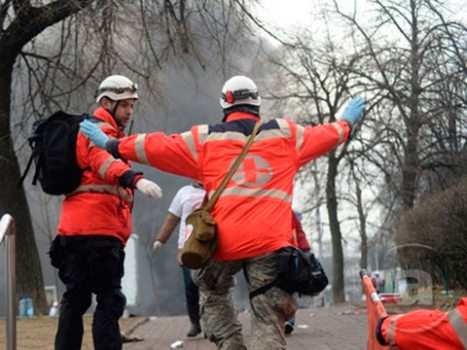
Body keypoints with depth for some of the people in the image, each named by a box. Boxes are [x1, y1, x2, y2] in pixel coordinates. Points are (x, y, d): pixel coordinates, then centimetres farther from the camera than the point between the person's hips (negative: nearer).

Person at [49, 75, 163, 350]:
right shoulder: (100, 131, -5)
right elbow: (105, 162, -27)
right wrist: (136, 180, -44)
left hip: (74, 230, 10)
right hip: (98, 230, -10)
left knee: (76, 298, 13)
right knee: (110, 300, -11)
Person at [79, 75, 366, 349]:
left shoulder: (205, 139, 11)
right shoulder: (285, 135, 15)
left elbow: (157, 147, 11)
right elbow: (326, 136, 28)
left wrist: (111, 145, 22)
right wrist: (348, 121, 48)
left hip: (223, 241, 0)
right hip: (270, 242, 0)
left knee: (213, 293, 26)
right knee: (268, 320, 0)